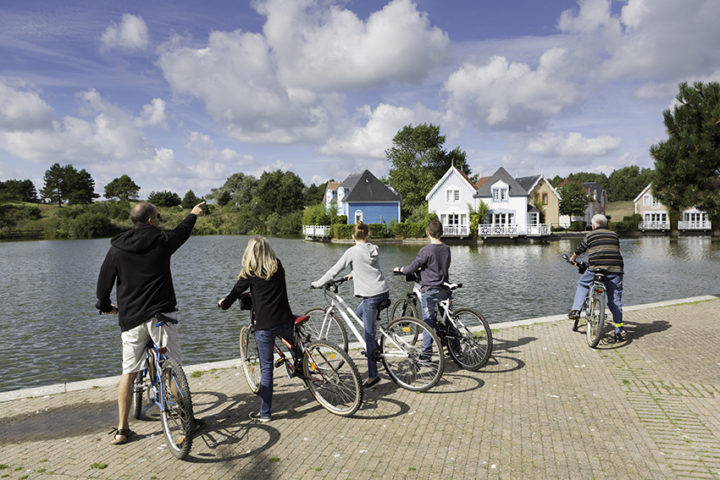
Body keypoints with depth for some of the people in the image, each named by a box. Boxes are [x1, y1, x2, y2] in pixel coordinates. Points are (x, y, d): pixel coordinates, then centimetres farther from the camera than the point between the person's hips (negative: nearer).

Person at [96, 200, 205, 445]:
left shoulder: (117, 248, 1)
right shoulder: (162, 240, -2)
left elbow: (104, 280, 7)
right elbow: (182, 231, 19)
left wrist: (105, 306, 26)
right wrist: (193, 214, 39)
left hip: (130, 317, 2)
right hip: (161, 314, -2)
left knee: (129, 372, 11)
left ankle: (121, 430, 15)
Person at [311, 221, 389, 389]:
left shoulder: (352, 251, -7)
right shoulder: (375, 249, 10)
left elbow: (334, 270, -2)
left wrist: (317, 284, 10)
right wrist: (353, 274, 43)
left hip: (371, 296, -7)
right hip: (384, 292, 7)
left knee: (369, 335, 1)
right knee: (359, 312, 29)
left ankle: (373, 375, 8)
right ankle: (375, 346, 29)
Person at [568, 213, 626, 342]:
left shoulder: (590, 235, 11)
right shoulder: (614, 235, 20)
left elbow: (579, 249, 23)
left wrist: (572, 259, 42)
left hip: (597, 268, -3)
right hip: (615, 269, 3)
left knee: (582, 284, 22)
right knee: (615, 300, 7)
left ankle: (576, 310, 8)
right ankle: (620, 331, 7)